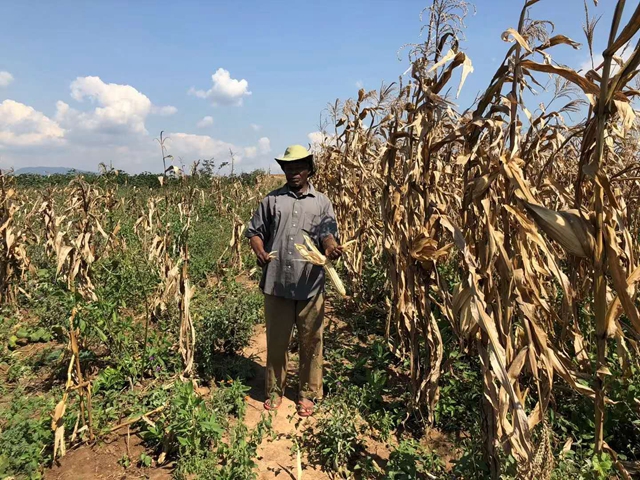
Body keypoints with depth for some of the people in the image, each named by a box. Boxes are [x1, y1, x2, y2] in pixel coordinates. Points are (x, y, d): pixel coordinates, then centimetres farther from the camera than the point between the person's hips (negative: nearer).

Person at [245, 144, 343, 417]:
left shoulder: (321, 202, 8)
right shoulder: (272, 199, 9)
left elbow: (328, 233, -2)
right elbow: (255, 230, 11)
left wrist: (331, 247, -26)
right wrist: (259, 250, -10)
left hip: (310, 285, 0)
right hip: (276, 283, 1)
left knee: (311, 342, 9)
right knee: (276, 341, 13)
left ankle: (308, 394, 28)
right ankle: (274, 390, 32)